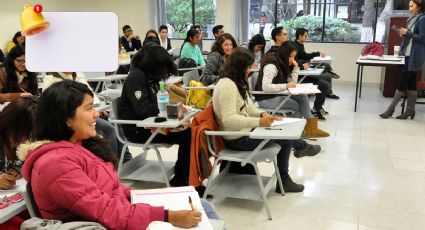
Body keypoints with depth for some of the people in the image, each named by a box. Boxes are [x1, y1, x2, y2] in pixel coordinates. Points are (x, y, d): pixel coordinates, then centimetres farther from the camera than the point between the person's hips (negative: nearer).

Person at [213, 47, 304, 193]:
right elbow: (229, 119, -29)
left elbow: (247, 107, 14)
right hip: (238, 139, -9)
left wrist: (262, 114, -5)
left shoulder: (236, 82, 10)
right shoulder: (227, 85, -21)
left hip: (243, 131, 9)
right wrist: (259, 122, -32)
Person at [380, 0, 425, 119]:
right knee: (410, 83, 9)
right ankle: (410, 110, 14)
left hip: (414, 56, -9)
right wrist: (404, 34, 3)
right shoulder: (414, 19, 16)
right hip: (409, 55, 9)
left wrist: (408, 33, -16)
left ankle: (391, 109, 1)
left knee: (402, 82, -5)